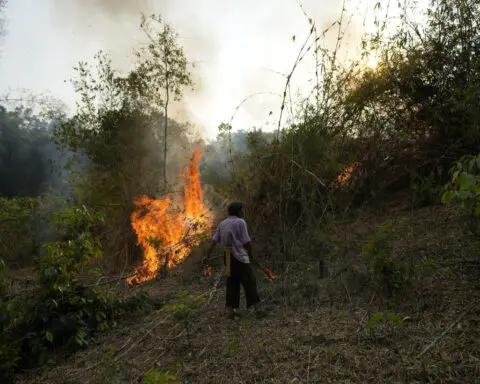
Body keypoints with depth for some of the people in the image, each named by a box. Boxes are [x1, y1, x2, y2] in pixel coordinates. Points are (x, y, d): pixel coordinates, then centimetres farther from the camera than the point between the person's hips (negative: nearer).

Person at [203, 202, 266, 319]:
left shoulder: (222, 224, 12)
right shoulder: (240, 222, -8)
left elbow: (214, 241, 4)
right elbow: (247, 242, -11)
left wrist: (207, 256, 2)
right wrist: (251, 254, 4)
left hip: (228, 258, 7)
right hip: (240, 257, -6)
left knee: (232, 284, 11)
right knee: (250, 283, -4)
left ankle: (230, 311, 9)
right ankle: (258, 309, -8)